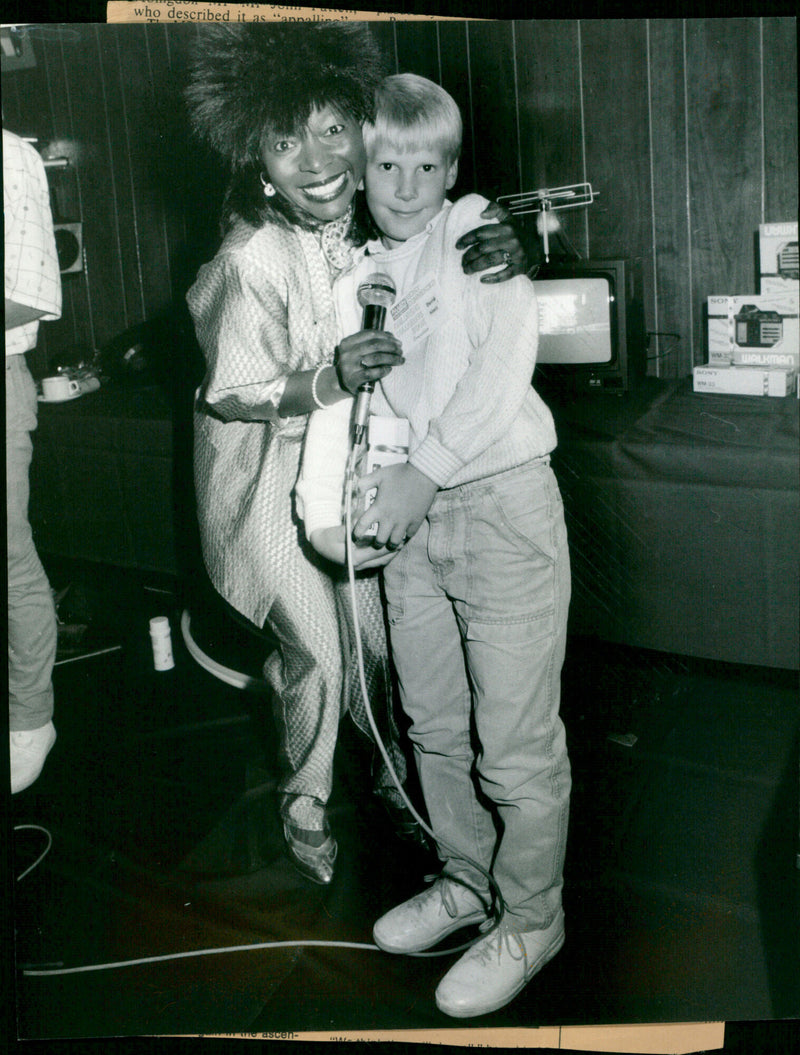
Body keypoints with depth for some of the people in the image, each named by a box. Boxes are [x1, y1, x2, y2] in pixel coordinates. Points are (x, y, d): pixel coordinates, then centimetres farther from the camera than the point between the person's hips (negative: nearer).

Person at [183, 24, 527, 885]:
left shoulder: (372, 217, -12)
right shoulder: (253, 262, -28)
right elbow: (231, 395, -19)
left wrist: (498, 255, -21)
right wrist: (331, 379, -34)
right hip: (275, 471, -5)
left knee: (376, 629, 14)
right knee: (314, 651, 1)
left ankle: (393, 767, 41)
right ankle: (304, 806, 29)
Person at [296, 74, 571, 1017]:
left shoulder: (483, 231, -2)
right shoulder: (356, 279, 14)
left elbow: (502, 367, -15)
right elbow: (337, 400, 7)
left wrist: (426, 470, -19)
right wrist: (325, 506, -8)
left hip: (500, 502, -6)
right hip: (410, 521, 6)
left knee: (516, 742, 1)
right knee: (434, 725, 17)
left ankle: (529, 920, 22)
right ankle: (465, 879, 39)